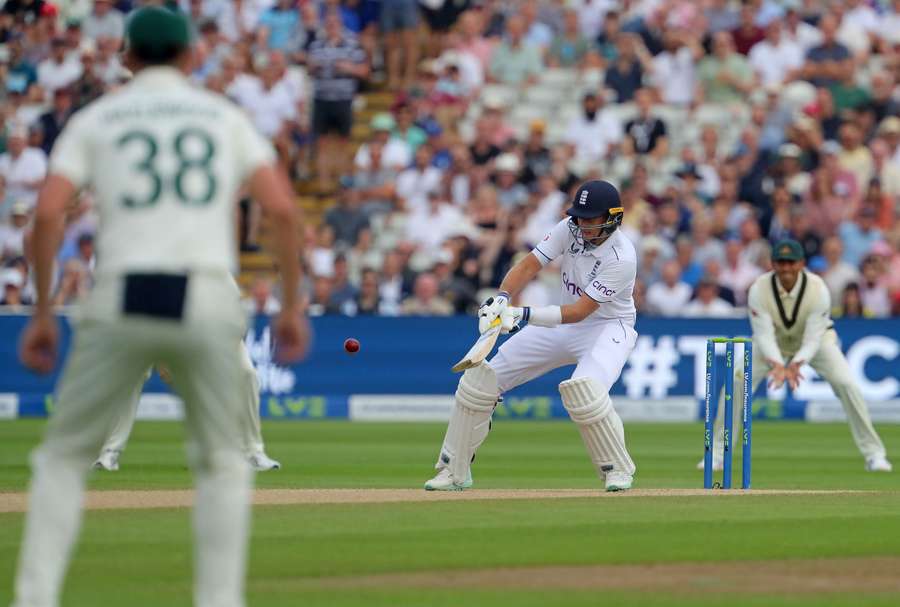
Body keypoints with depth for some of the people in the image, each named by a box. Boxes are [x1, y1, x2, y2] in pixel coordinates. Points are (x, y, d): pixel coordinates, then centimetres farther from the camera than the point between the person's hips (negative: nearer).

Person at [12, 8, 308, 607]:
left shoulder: (94, 119, 14)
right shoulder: (226, 116, 16)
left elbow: (48, 212, -1)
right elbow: (282, 208, 3)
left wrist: (42, 315, 5)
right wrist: (292, 307, 9)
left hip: (120, 307, 0)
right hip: (208, 305, 0)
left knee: (63, 456, 14)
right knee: (222, 463, 19)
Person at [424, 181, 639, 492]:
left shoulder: (621, 257, -27)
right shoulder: (570, 228, -10)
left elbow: (580, 311, -30)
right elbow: (530, 265, -12)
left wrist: (523, 315, -38)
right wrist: (501, 299, -31)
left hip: (609, 327, -6)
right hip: (564, 324, 6)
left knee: (584, 391, -37)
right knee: (481, 379, -2)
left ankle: (618, 469, -13)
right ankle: (454, 471, 9)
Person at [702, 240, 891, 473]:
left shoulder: (818, 289, -31)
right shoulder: (759, 289, -28)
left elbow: (813, 340, -30)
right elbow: (764, 336, -30)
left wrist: (795, 364, -47)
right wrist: (777, 365, -48)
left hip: (818, 339, -1)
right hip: (774, 342, 1)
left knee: (847, 384, -20)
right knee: (736, 382, -18)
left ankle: (874, 454, -7)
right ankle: (718, 454, -4)